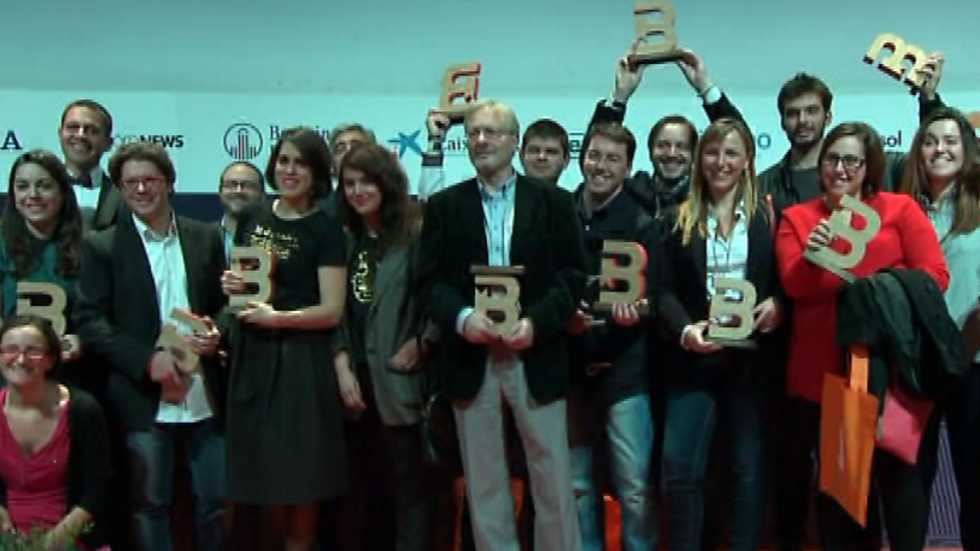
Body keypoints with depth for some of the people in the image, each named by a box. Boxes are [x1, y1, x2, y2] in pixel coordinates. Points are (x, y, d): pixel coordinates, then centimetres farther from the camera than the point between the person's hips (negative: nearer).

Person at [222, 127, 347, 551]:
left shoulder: (325, 230, -5)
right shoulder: (252, 219, 10)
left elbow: (332, 311, -10)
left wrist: (277, 317, -19)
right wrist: (230, 285, 1)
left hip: (299, 357, -5)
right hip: (251, 354, 5)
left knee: (299, 469, 0)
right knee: (261, 468, 9)